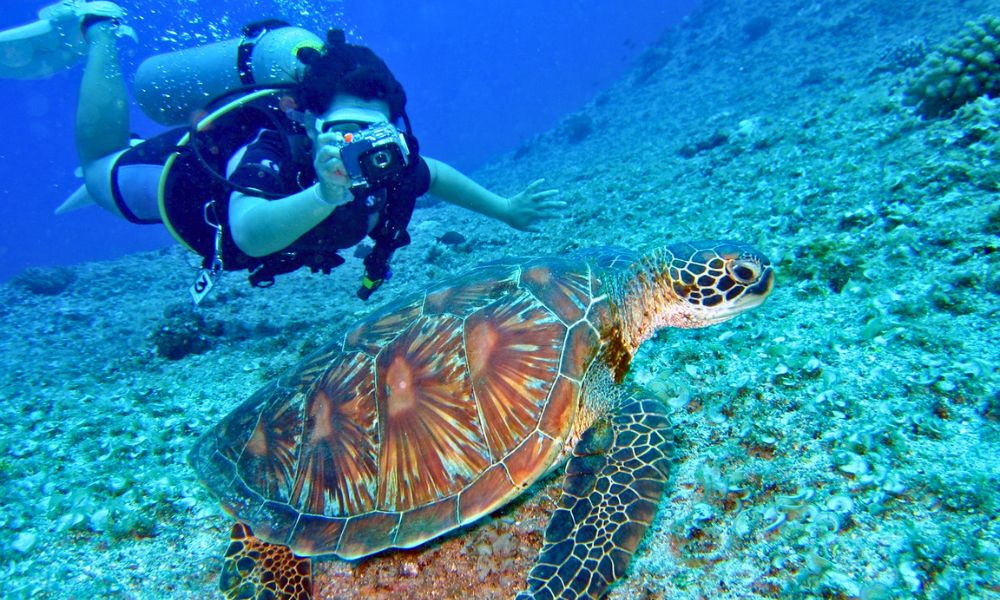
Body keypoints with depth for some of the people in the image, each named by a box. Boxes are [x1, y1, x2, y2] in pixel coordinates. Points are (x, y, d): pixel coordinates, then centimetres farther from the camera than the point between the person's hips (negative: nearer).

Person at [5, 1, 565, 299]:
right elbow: (250, 235, -65)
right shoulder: (269, 154, -47)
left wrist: (504, 208, -8)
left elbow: (435, 173, -11)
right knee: (101, 164, 25)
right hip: (181, 168, -4)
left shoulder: (385, 166, -32)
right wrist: (325, 195, -80)